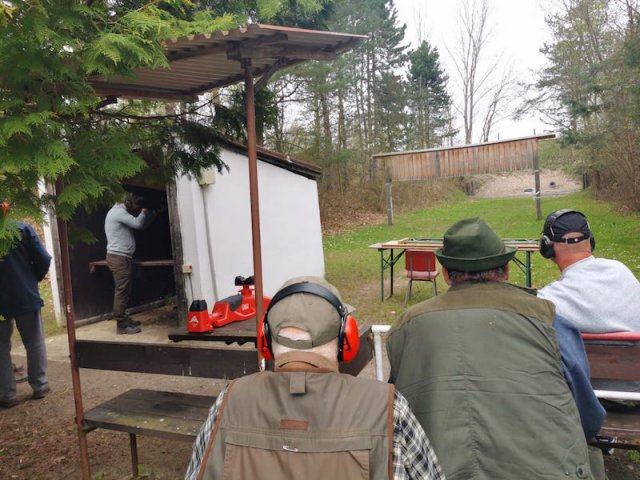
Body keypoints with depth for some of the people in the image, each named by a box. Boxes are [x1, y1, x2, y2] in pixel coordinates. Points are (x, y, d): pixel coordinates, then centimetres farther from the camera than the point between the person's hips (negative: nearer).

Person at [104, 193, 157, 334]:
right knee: (122, 291, -10)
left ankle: (124, 319, 22)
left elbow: (141, 225, 21)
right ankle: (121, 325, -8)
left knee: (124, 290, 14)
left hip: (121, 257, 11)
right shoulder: (118, 211, -11)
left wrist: (151, 215, 9)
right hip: (119, 257, -11)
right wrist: (143, 213, -1)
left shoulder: (120, 212, 22)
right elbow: (138, 224, -19)